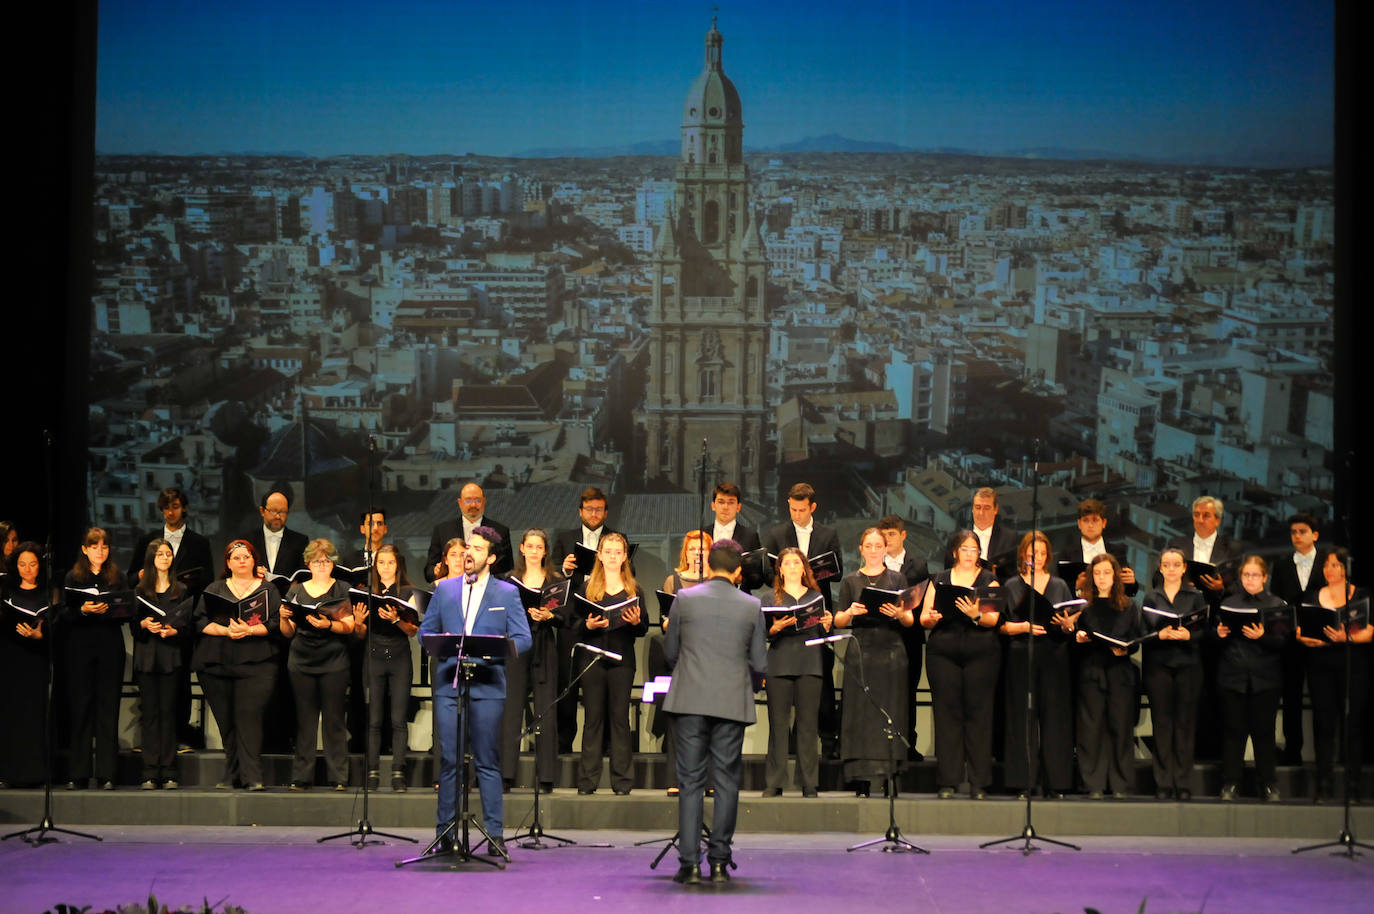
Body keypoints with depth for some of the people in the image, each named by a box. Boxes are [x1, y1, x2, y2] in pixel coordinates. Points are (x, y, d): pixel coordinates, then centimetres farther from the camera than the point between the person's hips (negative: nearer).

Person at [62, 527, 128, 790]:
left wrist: (108, 610, -14)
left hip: (110, 647, 1)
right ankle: (78, 775, 4)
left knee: (108, 709, -2)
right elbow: (65, 615, 1)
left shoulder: (117, 577, 10)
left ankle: (107, 775, 0)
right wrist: (84, 610, -17)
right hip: (79, 647, -1)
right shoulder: (73, 577, 7)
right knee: (79, 709, -1)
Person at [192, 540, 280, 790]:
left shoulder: (267, 589, 12)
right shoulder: (215, 589, 16)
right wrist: (225, 630, -10)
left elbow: (276, 622, 0)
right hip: (217, 664, 2)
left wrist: (249, 630, -14)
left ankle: (252, 776, -14)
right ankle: (231, 775, 9)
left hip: (255, 664, -2)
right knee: (226, 721, 2)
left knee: (249, 717, -13)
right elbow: (199, 621, 5)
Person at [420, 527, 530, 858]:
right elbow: (425, 632, 17)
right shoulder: (444, 589, 14)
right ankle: (445, 831, 6)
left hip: (487, 685, -2)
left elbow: (523, 639, 3)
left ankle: (495, 833, 3)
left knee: (488, 762, 0)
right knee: (449, 759, 0)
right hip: (449, 684, 2)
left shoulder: (507, 593, 8)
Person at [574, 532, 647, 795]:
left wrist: (636, 622, -14)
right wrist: (588, 625, -16)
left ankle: (622, 781, 4)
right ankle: (587, 781, 5)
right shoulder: (587, 587, 7)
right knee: (593, 717, 1)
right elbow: (575, 627, 4)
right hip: (593, 658, 0)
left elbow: (644, 629, 7)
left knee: (620, 716, 0)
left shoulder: (633, 589, 9)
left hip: (622, 659, 0)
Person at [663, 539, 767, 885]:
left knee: (690, 782, 3)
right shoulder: (751, 606, 0)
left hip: (690, 702, 0)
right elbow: (760, 665, 3)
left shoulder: (684, 599, 0)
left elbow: (670, 652, 8)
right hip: (732, 703, 0)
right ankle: (719, 862, 8)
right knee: (726, 782, 7)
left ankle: (690, 863, -1)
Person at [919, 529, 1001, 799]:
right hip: (943, 652, 1)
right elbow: (924, 619, 10)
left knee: (979, 713, -4)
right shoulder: (940, 580, 14)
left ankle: (979, 783, 0)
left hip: (981, 653, -1)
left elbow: (993, 619, -3)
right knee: (947, 713, -2)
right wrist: (932, 618, -12)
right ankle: (948, 781, 2)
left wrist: (976, 614, -22)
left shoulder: (989, 580, 10)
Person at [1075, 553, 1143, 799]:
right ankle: (1094, 785, 2)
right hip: (1091, 671, 0)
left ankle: (1121, 785, 4)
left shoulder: (1128, 606, 12)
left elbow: (1137, 641, 7)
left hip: (1121, 671, 0)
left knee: (1121, 727, -2)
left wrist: (1125, 649, -13)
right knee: (1092, 728, -3)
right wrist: (1078, 639, -12)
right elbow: (1077, 647, 9)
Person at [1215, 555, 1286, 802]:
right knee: (1233, 730, 3)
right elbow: (1215, 635, 10)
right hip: (1233, 676, 1)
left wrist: (1263, 637, -19)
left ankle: (1269, 784, 13)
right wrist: (1219, 633, -11)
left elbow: (1284, 642, -3)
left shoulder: (1277, 605, 4)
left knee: (1263, 730, 3)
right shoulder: (1228, 603, 10)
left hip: (1265, 679, -1)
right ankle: (1230, 783, 10)